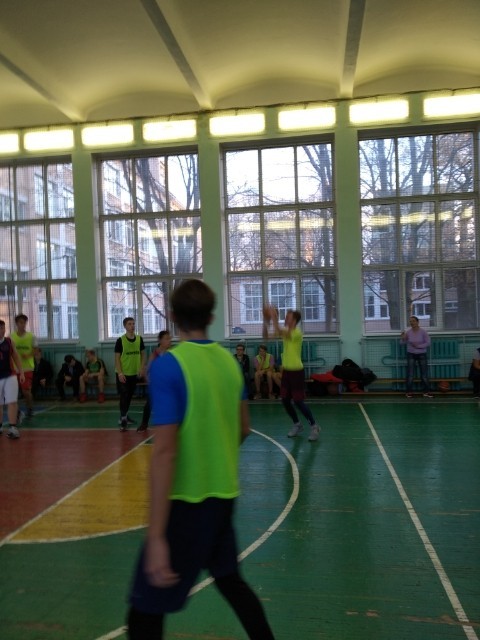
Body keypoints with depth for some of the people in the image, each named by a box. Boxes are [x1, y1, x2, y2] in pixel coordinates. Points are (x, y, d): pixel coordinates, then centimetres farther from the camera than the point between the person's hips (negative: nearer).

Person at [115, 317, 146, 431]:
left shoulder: (139, 339, 1)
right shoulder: (120, 340, -11)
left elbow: (143, 354, 9)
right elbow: (117, 358, -10)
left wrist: (142, 368, -1)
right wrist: (120, 373, -17)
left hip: (135, 373, 5)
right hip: (123, 374, -5)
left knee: (129, 396, 16)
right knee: (124, 396, -8)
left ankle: (125, 416, 31)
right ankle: (123, 419, -3)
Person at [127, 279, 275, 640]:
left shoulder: (168, 366, -18)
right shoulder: (229, 360, 2)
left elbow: (164, 452, -23)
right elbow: (244, 429, 13)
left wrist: (156, 537, -22)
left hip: (188, 500, -7)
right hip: (224, 493, 7)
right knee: (229, 579, 28)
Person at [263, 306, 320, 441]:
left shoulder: (297, 332, -18)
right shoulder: (285, 331, 7)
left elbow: (278, 332, -33)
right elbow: (266, 335, 7)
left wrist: (274, 318, -26)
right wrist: (265, 321, -4)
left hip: (297, 371, -8)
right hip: (286, 370, 8)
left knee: (298, 401, -5)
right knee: (285, 401, 9)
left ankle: (314, 426, 11)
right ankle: (297, 424, 28)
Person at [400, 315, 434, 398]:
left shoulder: (423, 332, -12)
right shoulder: (408, 332, -8)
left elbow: (428, 343, -11)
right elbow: (402, 343, -1)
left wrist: (418, 346, -22)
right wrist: (403, 338, -23)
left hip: (422, 354, 0)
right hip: (411, 354, 0)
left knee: (424, 373, 2)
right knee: (410, 373, -5)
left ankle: (426, 391, 9)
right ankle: (409, 391, 2)